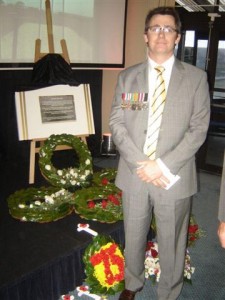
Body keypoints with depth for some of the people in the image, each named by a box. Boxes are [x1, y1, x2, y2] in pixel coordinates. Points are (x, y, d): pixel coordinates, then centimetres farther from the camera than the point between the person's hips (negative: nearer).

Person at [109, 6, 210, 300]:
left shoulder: (196, 77, 0)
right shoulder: (127, 76, 6)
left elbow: (199, 128, -6)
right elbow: (116, 123, 0)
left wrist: (164, 165, -16)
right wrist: (140, 163, -13)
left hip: (174, 178, -2)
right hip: (134, 175, 2)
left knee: (171, 243, 12)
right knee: (133, 238, 19)